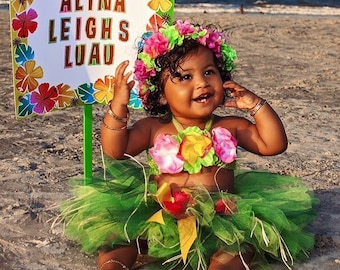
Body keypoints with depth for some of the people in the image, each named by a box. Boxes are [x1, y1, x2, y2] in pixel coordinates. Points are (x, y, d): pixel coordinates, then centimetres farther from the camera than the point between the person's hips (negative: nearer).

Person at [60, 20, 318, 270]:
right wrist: (119, 105, -18)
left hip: (219, 221, 0)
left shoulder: (230, 127, 7)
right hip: (159, 220, 1)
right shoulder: (154, 128, 3)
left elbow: (274, 144, 3)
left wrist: (256, 104, -4)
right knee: (116, 231, -19)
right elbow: (115, 150, -7)